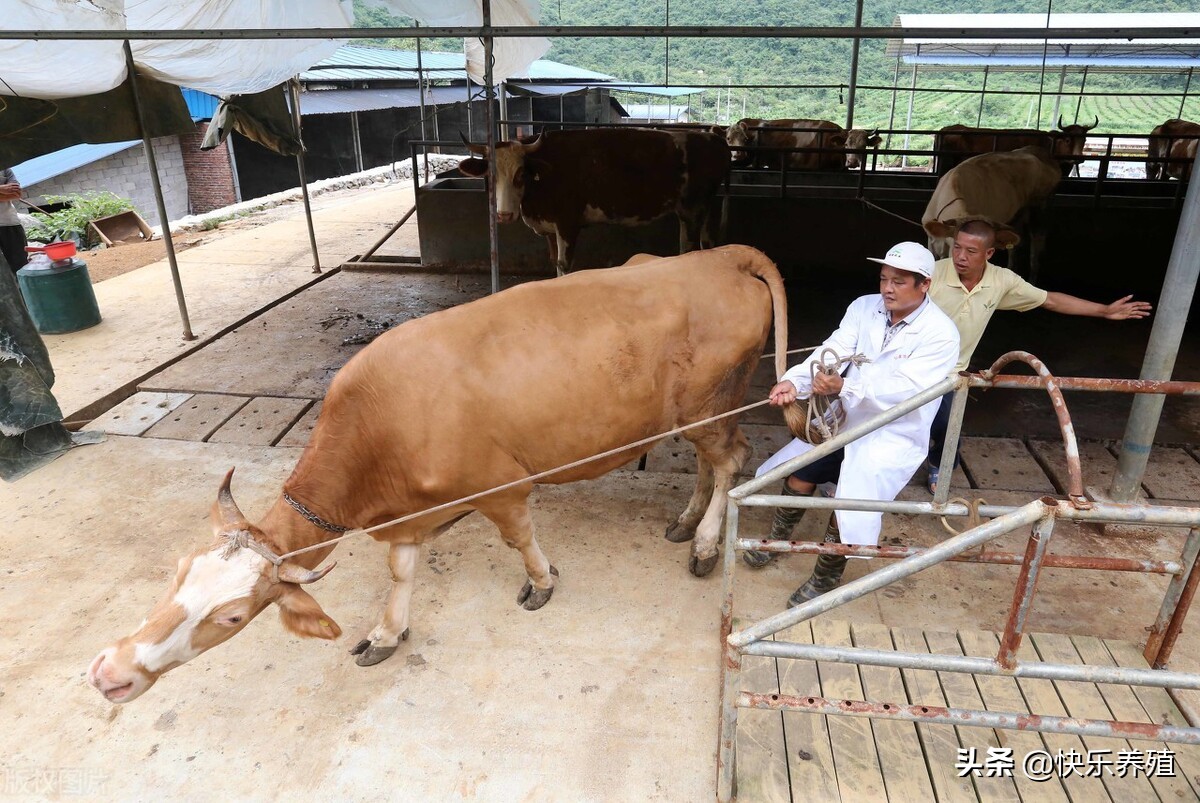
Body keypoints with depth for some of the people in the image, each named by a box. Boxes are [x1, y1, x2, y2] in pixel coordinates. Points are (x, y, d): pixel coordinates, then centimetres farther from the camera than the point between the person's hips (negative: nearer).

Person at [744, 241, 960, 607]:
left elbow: (902, 391, -29)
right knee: (798, 475, 3)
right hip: (848, 419, 6)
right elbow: (831, 350, -14)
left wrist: (844, 388, -42)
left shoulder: (940, 334, -19)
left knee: (849, 503, -16)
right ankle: (776, 540, 32)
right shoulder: (864, 307, -4)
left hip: (894, 437, -5)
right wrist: (795, 381, -33)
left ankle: (824, 581, 9)